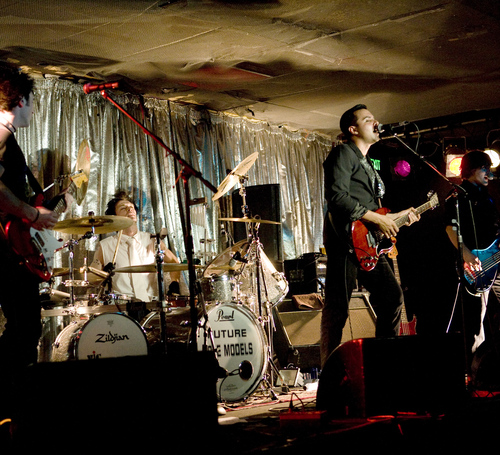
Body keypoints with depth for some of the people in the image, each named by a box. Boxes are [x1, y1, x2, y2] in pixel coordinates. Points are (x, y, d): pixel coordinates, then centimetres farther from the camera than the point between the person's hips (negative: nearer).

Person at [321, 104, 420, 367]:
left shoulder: (367, 163, 26)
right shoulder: (344, 153, -3)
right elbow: (336, 197, -17)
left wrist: (398, 216, 19)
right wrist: (376, 218, -16)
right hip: (346, 240, -10)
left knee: (392, 297, 7)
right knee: (337, 310, -7)